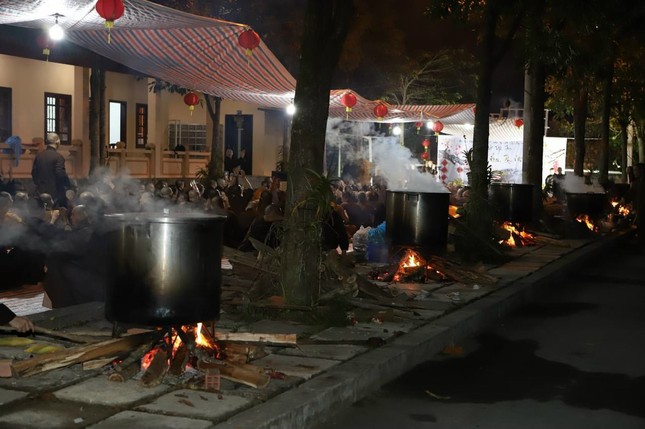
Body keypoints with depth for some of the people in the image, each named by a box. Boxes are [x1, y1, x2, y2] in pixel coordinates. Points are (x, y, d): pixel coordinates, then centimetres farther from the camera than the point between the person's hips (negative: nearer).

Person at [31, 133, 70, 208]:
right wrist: (67, 185, -3)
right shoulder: (58, 157, -13)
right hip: (55, 193, -6)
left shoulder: (39, 156, 6)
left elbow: (33, 172, 9)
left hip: (41, 191, 6)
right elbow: (61, 174, -18)